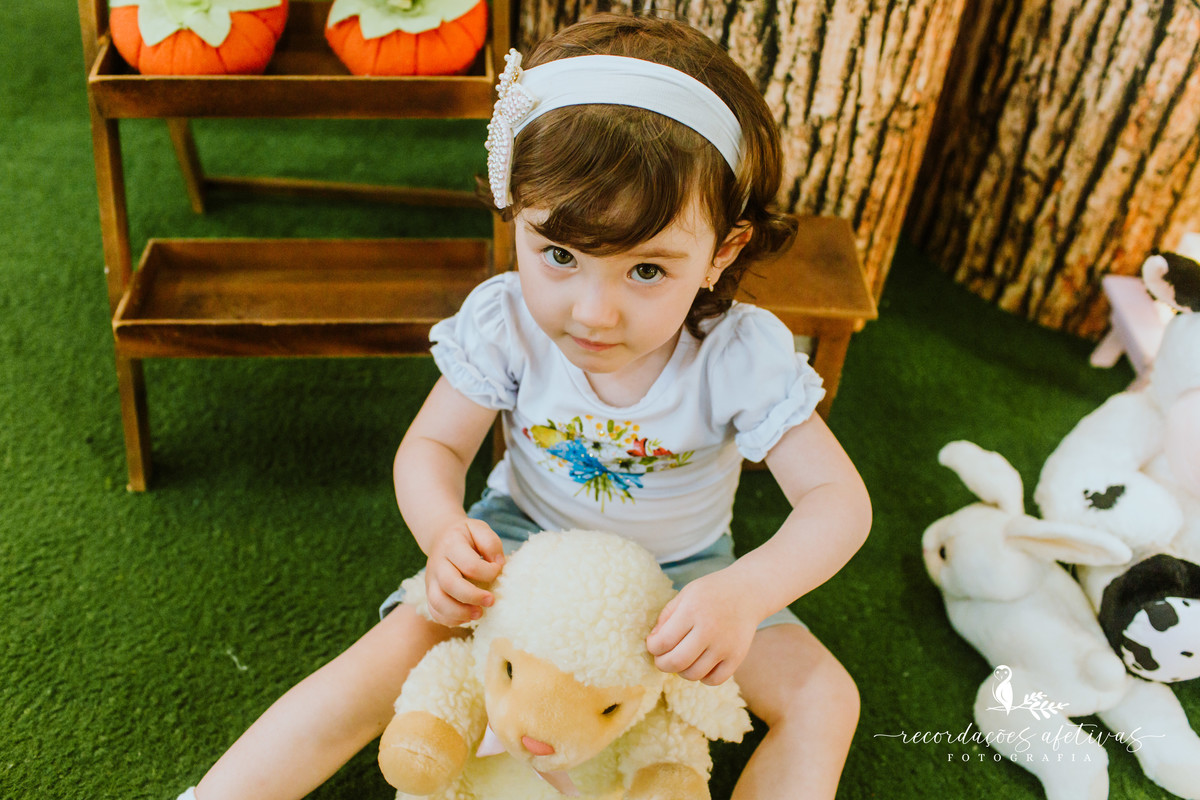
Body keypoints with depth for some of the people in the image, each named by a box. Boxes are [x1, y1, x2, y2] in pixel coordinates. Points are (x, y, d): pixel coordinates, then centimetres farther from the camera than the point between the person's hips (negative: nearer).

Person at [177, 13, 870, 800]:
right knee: (393, 660, -17)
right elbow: (433, 447, -11)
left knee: (824, 701, -14)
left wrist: (746, 595, -46)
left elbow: (839, 500, -26)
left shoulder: (743, 355, -26)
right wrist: (443, 534, -36)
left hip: (680, 572, 1)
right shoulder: (504, 324, -22)